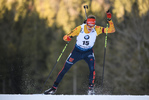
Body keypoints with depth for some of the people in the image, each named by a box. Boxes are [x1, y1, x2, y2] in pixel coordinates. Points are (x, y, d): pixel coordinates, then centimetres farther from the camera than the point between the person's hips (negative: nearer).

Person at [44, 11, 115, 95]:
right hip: (77, 51, 0)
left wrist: (109, 20, -35)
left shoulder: (97, 29, -19)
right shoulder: (80, 29, -22)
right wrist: (68, 38, -42)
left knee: (92, 68, -26)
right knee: (65, 69, -1)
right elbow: (65, 37, -18)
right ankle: (54, 88, 11)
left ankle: (91, 88, -9)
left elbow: (111, 30, -21)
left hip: (88, 52, 0)